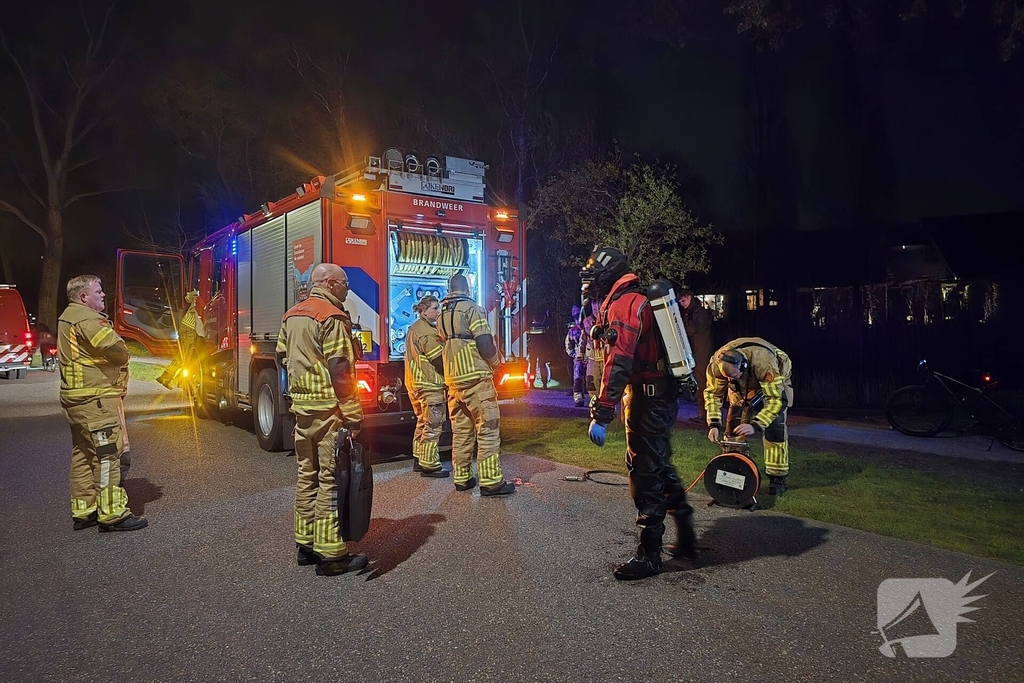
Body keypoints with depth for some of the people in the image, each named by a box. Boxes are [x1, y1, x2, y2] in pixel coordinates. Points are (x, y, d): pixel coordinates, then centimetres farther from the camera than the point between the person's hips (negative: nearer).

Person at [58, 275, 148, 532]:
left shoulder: (68, 318, 20)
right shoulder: (85, 318, -14)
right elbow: (117, 349, -26)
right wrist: (121, 355, -2)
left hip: (77, 399, 11)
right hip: (95, 398, -11)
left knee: (83, 455, 14)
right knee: (109, 454, -9)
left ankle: (83, 511, 21)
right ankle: (113, 514, -8)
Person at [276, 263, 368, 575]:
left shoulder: (291, 316, 14)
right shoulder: (332, 317, -14)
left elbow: (282, 356, 18)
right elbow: (340, 370, -19)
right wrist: (353, 417, -18)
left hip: (301, 408, 9)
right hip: (329, 409, -9)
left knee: (307, 476, 16)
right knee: (331, 480, -3)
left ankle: (306, 544, 25)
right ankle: (330, 554, 2)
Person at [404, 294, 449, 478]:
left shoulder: (414, 328, 17)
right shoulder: (426, 331, -16)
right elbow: (439, 358, -17)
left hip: (415, 382, 11)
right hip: (429, 383, -11)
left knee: (422, 422, 19)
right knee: (433, 425, -7)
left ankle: (420, 460, 25)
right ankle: (429, 465, -5)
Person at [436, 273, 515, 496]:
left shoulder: (442, 315, 16)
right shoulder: (471, 308, -7)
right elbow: (484, 341, -13)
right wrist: (495, 362, 2)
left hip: (453, 379, 8)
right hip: (475, 377, -7)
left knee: (461, 430, 12)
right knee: (487, 428, -6)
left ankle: (461, 478, 16)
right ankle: (490, 481, -7)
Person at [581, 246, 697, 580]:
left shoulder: (622, 305, -16)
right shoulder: (639, 298, 16)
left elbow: (618, 363, -26)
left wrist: (601, 414, -27)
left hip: (646, 399, -10)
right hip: (663, 395, 10)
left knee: (645, 472, -2)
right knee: (660, 466, 20)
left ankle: (649, 554, 8)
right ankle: (685, 539, 32)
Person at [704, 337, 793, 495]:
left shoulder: (764, 363, -46)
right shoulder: (716, 365, -34)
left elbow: (776, 399, -41)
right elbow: (713, 393, -19)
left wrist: (755, 425, -51)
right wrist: (714, 424, -30)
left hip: (775, 383, -4)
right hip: (743, 386, 4)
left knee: (774, 427, -15)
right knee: (733, 425, -3)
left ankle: (777, 477, -4)